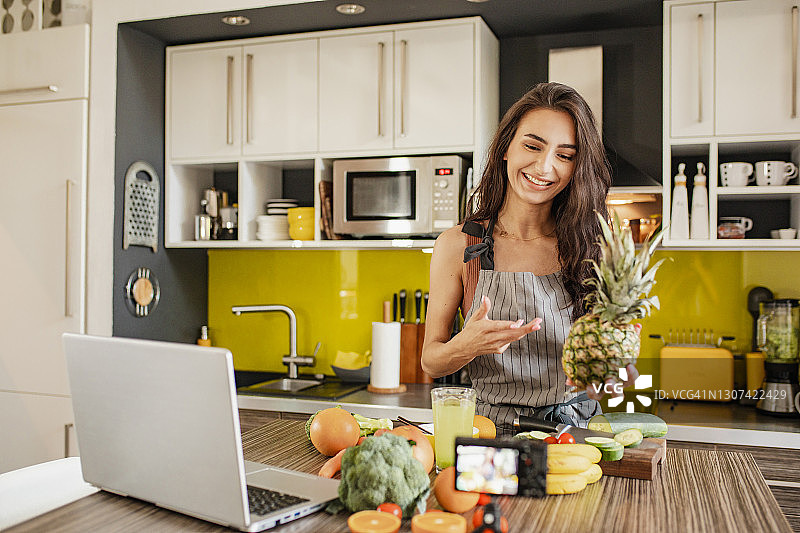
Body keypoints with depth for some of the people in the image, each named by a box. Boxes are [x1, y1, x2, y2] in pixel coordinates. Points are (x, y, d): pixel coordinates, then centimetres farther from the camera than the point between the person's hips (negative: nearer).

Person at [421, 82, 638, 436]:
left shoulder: (589, 247, 0)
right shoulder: (458, 245, -3)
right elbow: (431, 361, 0)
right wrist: (465, 347, -22)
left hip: (577, 433, 0)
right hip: (493, 431, 1)